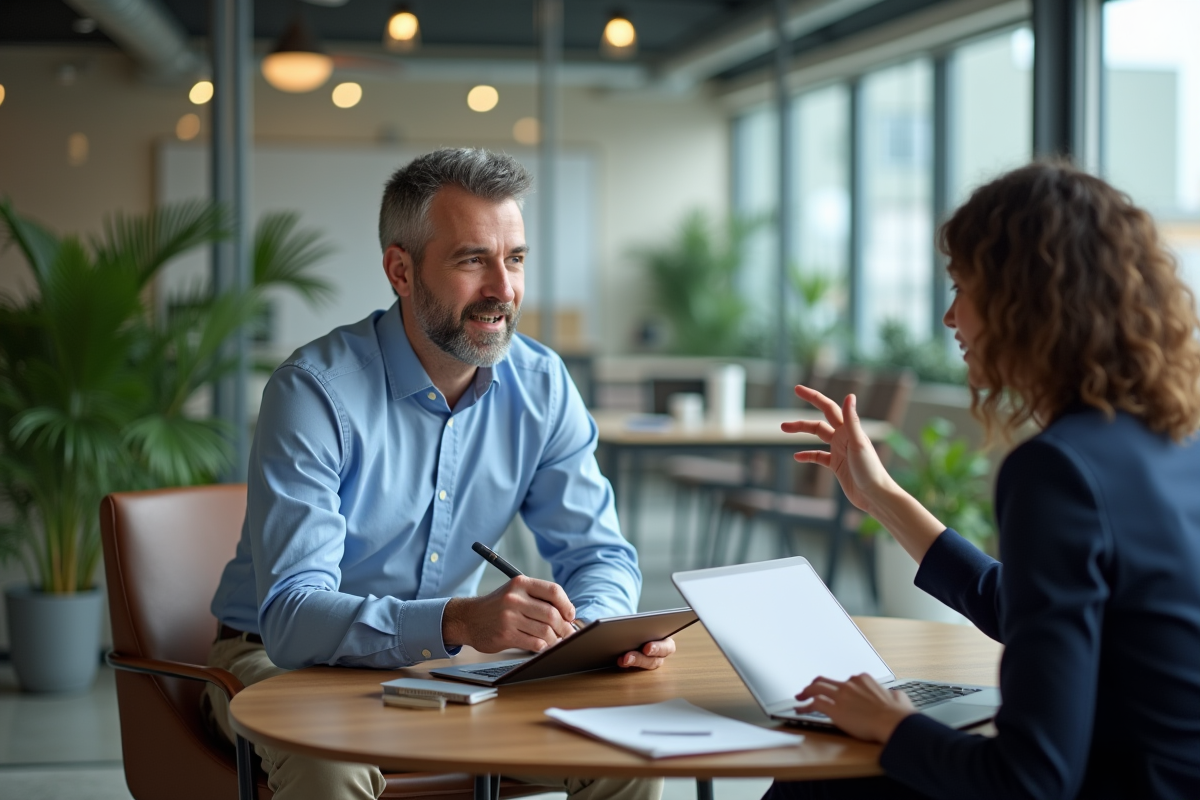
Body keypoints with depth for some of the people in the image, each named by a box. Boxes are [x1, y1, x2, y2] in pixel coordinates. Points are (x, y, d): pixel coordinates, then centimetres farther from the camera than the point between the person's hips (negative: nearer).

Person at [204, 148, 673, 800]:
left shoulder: (540, 386, -5)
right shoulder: (315, 391, -22)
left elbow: (597, 552, 0)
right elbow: (293, 614, -30)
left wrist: (598, 625, -26)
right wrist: (458, 620, -47)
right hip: (283, 659, -4)